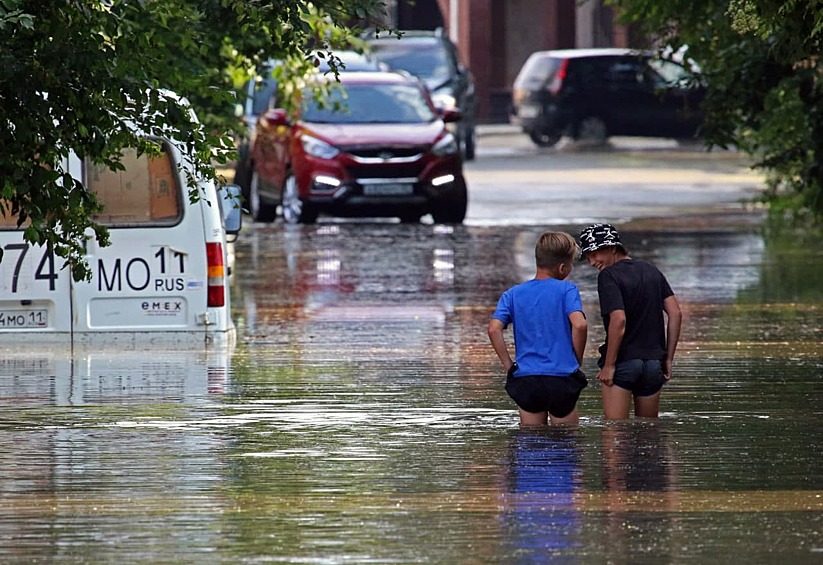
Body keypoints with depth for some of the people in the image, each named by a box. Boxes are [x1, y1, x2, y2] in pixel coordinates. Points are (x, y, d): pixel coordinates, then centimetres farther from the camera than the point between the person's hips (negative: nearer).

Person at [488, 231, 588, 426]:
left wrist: (509, 366, 1)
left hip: (525, 380, 3)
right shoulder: (566, 290, -2)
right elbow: (579, 325, -16)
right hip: (561, 379, -3)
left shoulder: (513, 294, 8)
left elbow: (494, 329, -5)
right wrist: (577, 361, -1)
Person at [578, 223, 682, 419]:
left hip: (623, 362, -7)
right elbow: (675, 313, 7)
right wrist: (668, 359, 10)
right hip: (654, 362, 7)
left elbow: (619, 320, -21)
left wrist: (609, 365, -15)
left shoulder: (608, 276, -10)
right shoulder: (651, 271, 12)